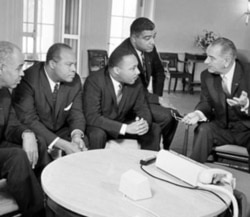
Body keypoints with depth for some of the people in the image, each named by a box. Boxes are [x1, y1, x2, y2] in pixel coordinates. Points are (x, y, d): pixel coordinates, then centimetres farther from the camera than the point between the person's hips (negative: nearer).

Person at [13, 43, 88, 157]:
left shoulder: (75, 80, -4)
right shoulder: (28, 79, -21)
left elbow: (76, 113, 0)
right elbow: (29, 120, -24)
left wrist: (77, 135, -25)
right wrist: (62, 144, -33)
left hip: (61, 131, 4)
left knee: (83, 143, -23)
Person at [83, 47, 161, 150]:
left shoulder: (136, 82, -11)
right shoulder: (94, 81, -25)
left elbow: (142, 108, -1)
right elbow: (92, 117, -29)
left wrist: (145, 123, -27)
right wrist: (125, 128, -37)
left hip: (123, 123, 5)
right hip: (100, 126, -4)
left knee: (154, 130, -9)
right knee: (98, 134, -35)